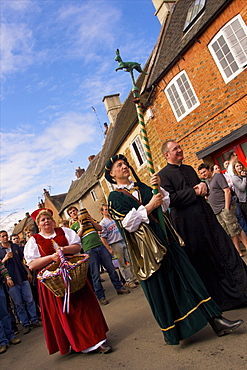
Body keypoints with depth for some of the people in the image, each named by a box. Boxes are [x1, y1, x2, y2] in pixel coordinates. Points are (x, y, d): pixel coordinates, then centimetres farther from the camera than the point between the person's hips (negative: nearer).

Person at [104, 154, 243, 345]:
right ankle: (171, 331, 24)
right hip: (147, 245, -5)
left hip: (164, 237, 5)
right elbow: (128, 224, -13)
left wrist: (159, 188, -7)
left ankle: (216, 320, 10)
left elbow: (165, 205, 10)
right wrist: (149, 207, -18)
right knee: (159, 286, 4)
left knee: (186, 275, 4)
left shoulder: (141, 186, 13)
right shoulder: (115, 197, -2)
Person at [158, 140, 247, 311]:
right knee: (204, 259, 3)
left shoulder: (189, 169, 17)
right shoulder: (164, 175, -6)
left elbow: (201, 185, 24)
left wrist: (203, 186, -1)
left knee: (224, 249, 8)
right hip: (189, 222, -7)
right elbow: (171, 198, -17)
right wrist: (194, 192, -15)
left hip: (206, 215, 7)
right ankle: (221, 297, 18)